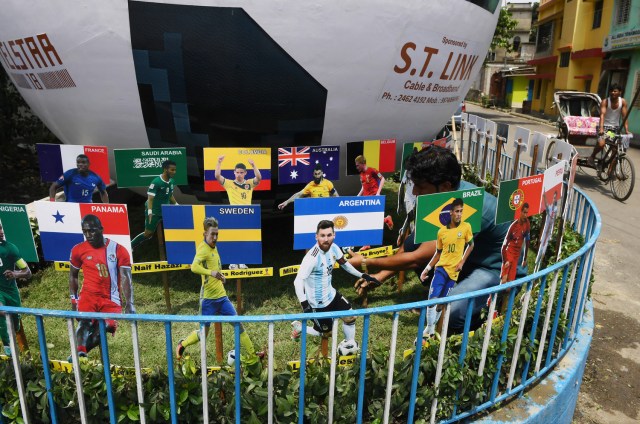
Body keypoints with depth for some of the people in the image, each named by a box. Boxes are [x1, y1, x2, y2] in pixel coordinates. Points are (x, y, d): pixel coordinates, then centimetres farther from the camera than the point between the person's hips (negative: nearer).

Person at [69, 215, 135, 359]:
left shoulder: (119, 250, -2)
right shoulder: (78, 250, 5)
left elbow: (125, 278, -7)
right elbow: (73, 275, 19)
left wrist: (129, 303, -17)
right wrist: (73, 298, 12)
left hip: (111, 299, -1)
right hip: (88, 294, 1)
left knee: (109, 325, -22)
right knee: (85, 321, -25)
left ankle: (80, 351, -9)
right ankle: (80, 352, -33)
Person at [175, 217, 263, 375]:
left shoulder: (213, 248, 11)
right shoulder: (203, 249, -14)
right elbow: (194, 267, -32)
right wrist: (211, 272, -46)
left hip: (221, 296, 7)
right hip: (208, 299, -7)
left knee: (238, 324, 3)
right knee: (203, 333, 5)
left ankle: (251, 357, 9)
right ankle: (182, 345, 33)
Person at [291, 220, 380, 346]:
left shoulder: (333, 248, -9)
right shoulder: (312, 257, -32)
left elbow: (344, 263, 11)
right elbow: (298, 281, -34)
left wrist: (362, 276, 11)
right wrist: (304, 304, -44)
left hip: (330, 293, 7)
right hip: (317, 302, -7)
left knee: (350, 316, 9)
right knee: (325, 331, 7)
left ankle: (351, 345, 32)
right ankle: (299, 327, 29)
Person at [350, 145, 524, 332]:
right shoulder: (447, 193, -10)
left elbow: (416, 259, -30)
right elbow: (412, 247, 1)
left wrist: (366, 263, -19)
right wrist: (380, 275, -3)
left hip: (502, 268, -8)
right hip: (471, 256, 8)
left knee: (450, 314, -30)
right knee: (413, 242, -11)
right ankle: (448, 291, 6)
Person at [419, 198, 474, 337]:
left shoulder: (466, 227, -3)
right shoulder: (442, 231, 1)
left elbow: (471, 245, 11)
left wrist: (462, 262, 0)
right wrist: (427, 268, 6)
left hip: (454, 271, 0)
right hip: (441, 268, 1)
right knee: (432, 298, -11)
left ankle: (433, 327, 23)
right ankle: (429, 328, 0)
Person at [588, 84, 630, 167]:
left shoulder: (623, 102, -5)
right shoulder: (605, 102, -13)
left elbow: (624, 117, -7)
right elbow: (602, 115, -25)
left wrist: (626, 130, -17)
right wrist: (601, 128, -39)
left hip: (616, 128, 3)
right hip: (605, 126, -3)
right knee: (601, 144, -29)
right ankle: (592, 157, 0)